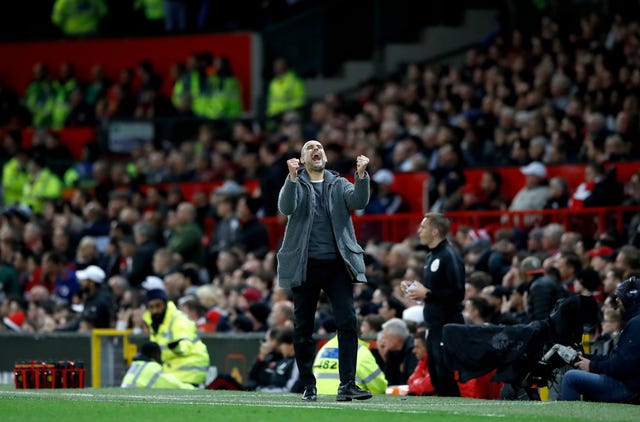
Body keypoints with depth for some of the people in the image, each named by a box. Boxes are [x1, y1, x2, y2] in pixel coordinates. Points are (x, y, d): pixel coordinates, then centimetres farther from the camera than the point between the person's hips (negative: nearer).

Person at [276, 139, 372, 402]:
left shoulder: (338, 184, 13)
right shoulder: (295, 183, 8)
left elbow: (359, 201, -5)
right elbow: (286, 207, -12)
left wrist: (361, 174, -22)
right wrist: (293, 176, -27)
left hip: (336, 264, 1)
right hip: (305, 266, -1)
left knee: (348, 321, -11)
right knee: (303, 328, 3)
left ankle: (347, 385, -12)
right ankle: (308, 386, 12)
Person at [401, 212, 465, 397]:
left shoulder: (449, 256, -14)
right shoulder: (432, 256, 16)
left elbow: (457, 294, -22)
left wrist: (426, 293, -20)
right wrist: (414, 286, 10)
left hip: (448, 325, -10)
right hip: (434, 326, 10)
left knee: (444, 376, -11)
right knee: (435, 377, 10)